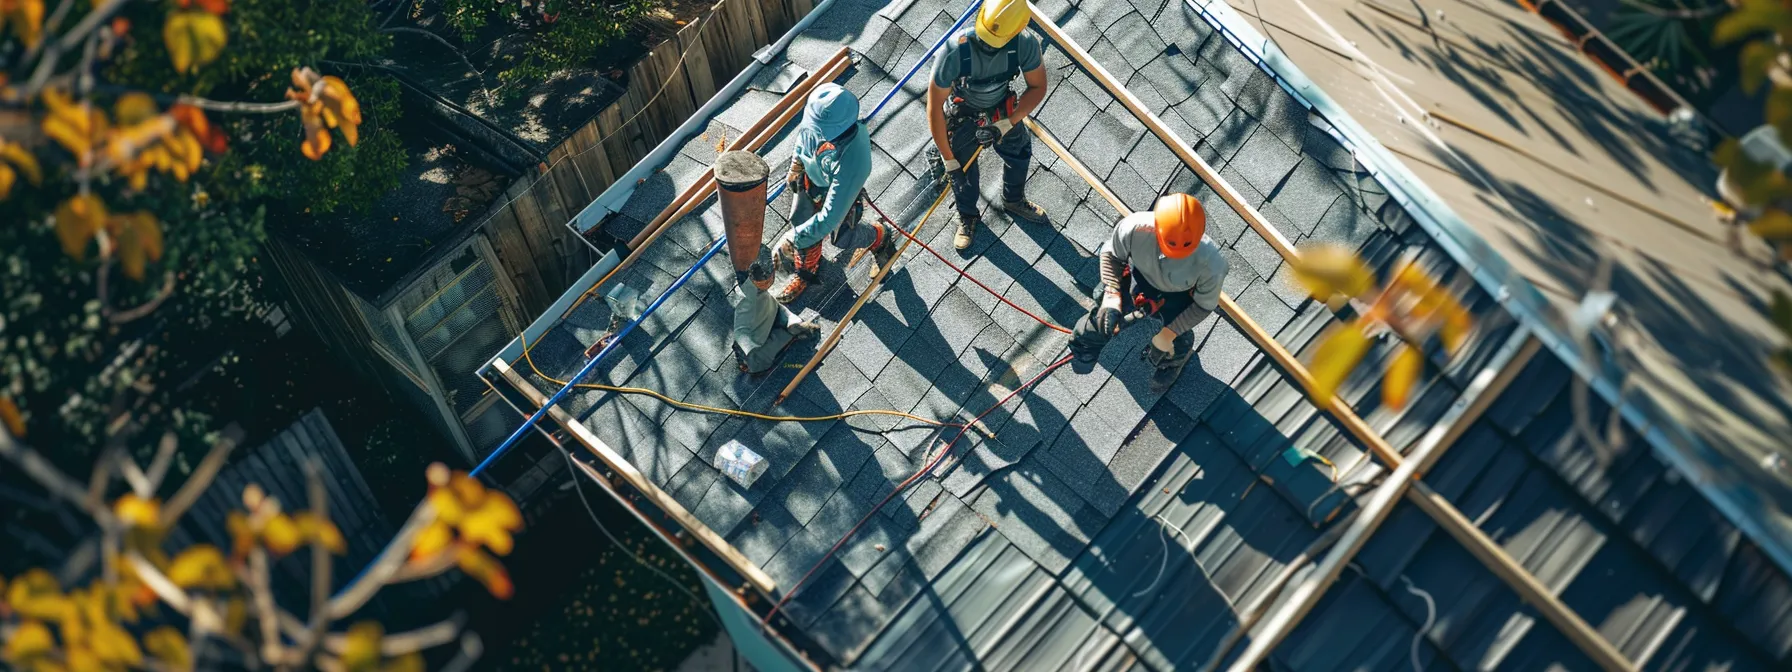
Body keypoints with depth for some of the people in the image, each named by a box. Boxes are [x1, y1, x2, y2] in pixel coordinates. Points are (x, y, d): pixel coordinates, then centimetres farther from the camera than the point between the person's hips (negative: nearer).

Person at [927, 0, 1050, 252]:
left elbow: (1038, 87, -16)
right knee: (962, 171, 11)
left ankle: (1014, 201, 55)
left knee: (1019, 155, 22)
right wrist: (947, 157, -23)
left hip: (1002, 110, 3)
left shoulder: (1025, 44, -34)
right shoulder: (955, 52, -41)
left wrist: (1008, 123, -28)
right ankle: (968, 218, 44)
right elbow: (934, 106, -30)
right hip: (962, 114, -3)